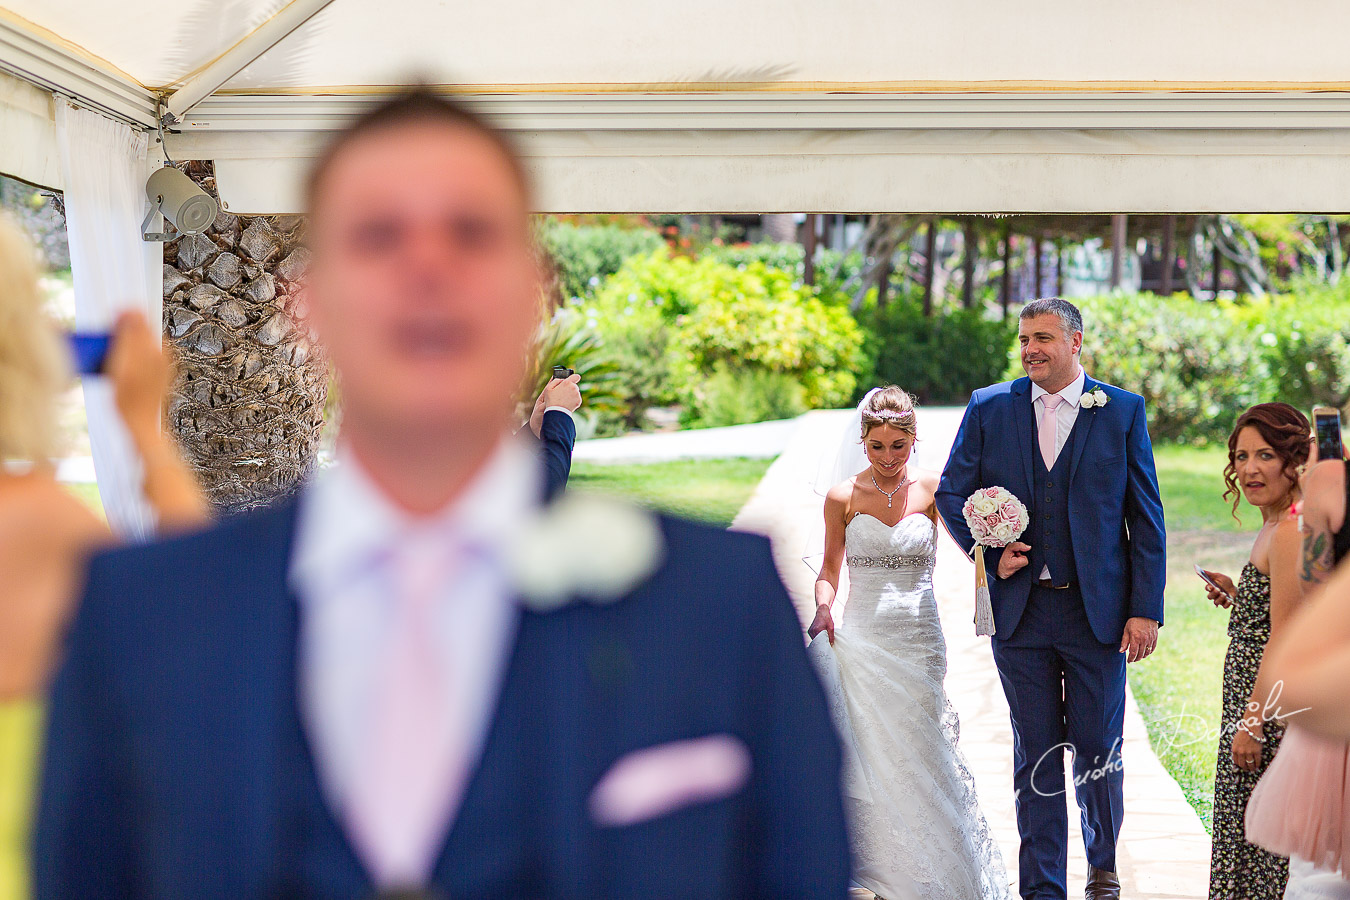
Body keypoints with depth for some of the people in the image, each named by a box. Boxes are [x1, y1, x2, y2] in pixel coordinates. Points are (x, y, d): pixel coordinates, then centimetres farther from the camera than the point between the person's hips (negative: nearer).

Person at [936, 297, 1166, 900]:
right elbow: (951, 494, 10)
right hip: (1020, 608, 1)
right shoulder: (988, 409, 5)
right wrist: (989, 553, -7)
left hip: (1098, 611, -1)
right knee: (1036, 755, 7)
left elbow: (1146, 517, 0)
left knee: (1098, 750, 6)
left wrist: (1145, 608, -5)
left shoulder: (1122, 411, 1)